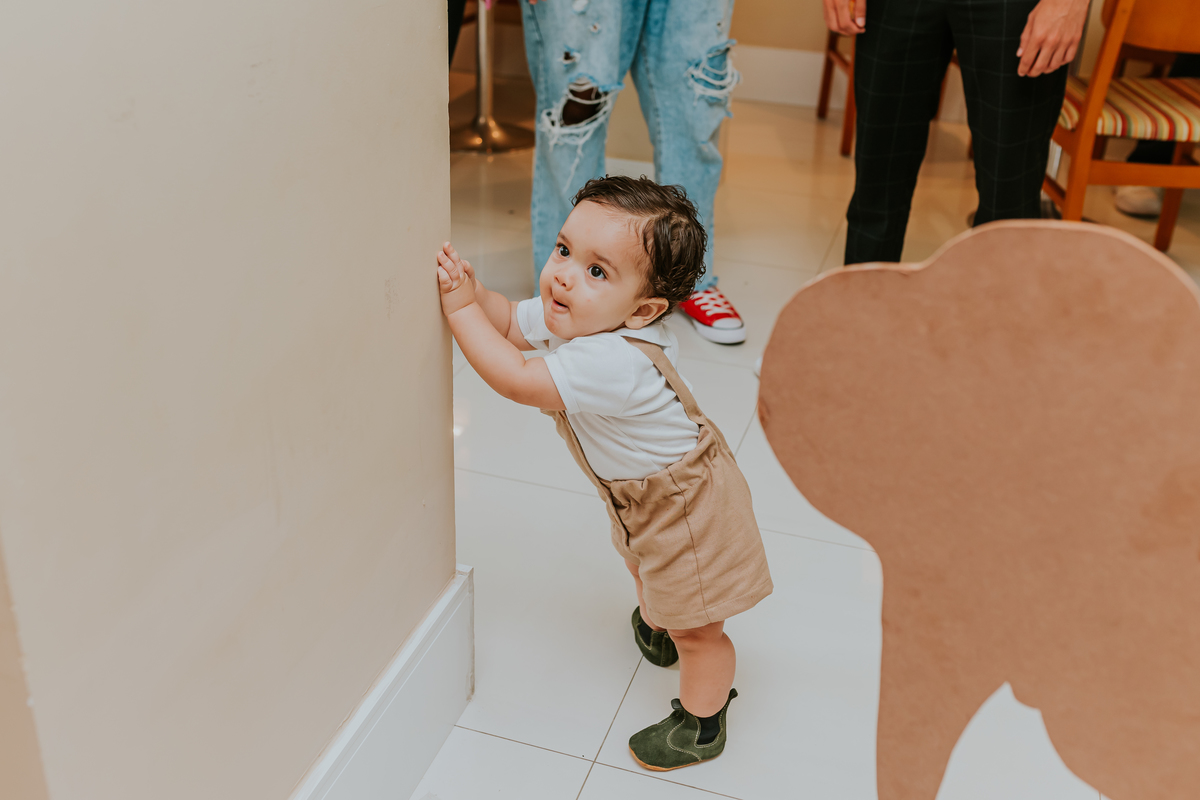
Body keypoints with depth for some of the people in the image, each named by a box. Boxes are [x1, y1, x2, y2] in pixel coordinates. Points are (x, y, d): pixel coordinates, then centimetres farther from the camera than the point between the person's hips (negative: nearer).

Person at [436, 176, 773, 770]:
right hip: (644, 491, 10)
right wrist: (472, 290, -18)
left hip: (686, 505, -10)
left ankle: (701, 722, 32)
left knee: (693, 627, 9)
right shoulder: (571, 314, -15)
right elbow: (511, 324, 1)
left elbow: (517, 380, -42)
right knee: (640, 561, 37)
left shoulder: (613, 362, -43)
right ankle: (654, 624, 67)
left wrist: (461, 307, -34)